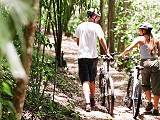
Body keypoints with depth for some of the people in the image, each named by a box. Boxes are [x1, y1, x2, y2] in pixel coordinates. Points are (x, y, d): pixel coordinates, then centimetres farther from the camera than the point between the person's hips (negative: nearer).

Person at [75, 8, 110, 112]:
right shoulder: (96, 26, -4)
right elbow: (101, 39, -18)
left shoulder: (80, 26, 9)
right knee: (92, 80, 17)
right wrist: (107, 52, -16)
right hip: (93, 56, -1)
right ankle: (92, 101, 31)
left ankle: (88, 103, -19)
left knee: (85, 81, -3)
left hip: (82, 56, 2)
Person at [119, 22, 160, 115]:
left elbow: (129, 49, -7)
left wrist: (122, 55, 8)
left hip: (145, 63, -2)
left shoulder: (140, 39, 2)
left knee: (145, 85, 21)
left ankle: (149, 102, 7)